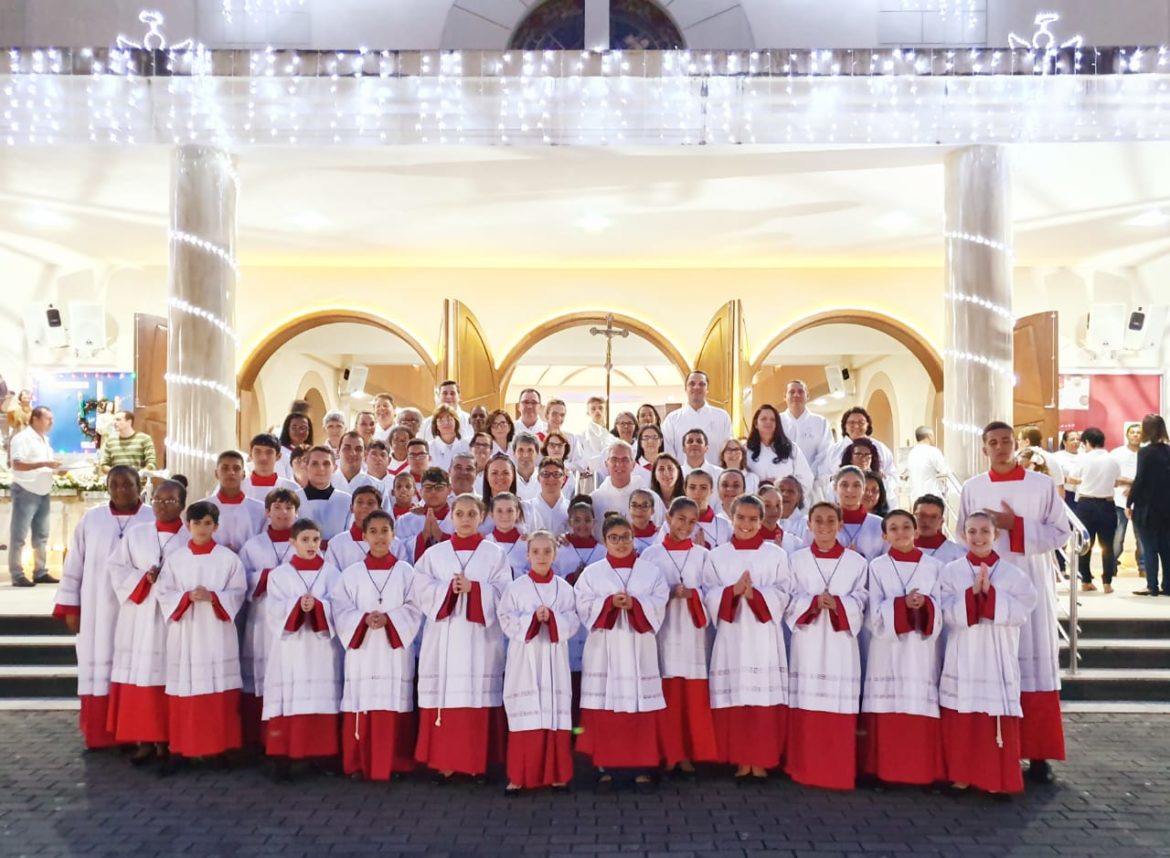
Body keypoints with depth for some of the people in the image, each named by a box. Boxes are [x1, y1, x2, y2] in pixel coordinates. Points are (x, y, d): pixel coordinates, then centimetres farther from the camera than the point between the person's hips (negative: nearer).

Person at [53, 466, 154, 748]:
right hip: (97, 610, 2)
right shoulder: (91, 520, 4)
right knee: (98, 669, 4)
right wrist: (69, 607, 4)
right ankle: (100, 734, 13)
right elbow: (73, 565, 7)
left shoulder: (154, 521, -3)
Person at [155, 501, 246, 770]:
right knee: (184, 691, 3)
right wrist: (187, 597, -14)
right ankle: (181, 747, 13)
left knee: (219, 691, 1)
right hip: (184, 632, 1)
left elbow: (238, 593, -1)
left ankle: (220, 746, 11)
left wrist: (213, 596, -17)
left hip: (217, 633, -1)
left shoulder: (228, 558, 1)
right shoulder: (175, 558, 5)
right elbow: (164, 593, 3)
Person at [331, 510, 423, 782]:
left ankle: (394, 766, 12)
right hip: (362, 650, 1)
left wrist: (388, 619, -17)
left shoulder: (406, 572, 3)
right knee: (361, 707, 2)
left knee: (395, 709, 1)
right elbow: (340, 609, -1)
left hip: (395, 651, -1)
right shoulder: (351, 573, 5)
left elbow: (414, 609, -2)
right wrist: (364, 619, -17)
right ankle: (358, 766, 15)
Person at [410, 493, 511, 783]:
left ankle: (478, 762, 11)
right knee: (444, 696, -1)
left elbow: (502, 594, -3)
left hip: (480, 636, -1)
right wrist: (448, 589, -16)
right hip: (443, 634, 1)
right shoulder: (434, 554, 9)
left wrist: (473, 589, -17)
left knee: (479, 698, 0)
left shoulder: (495, 554, 6)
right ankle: (444, 762, 9)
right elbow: (420, 591, -1)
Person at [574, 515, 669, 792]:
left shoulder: (651, 571, 8)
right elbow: (584, 608, -3)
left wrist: (634, 604, -17)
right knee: (603, 710, -1)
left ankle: (642, 768, 11)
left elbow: (659, 606, -1)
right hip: (604, 650, 0)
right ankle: (604, 768, 9)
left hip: (638, 649, 1)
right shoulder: (591, 573, 6)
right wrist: (609, 603, -17)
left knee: (641, 710, 1)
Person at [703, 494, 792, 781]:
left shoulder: (775, 554, 5)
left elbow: (783, 594, -1)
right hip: (731, 636, 1)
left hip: (764, 637, -1)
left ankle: (761, 761, 10)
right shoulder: (717, 555, 7)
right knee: (734, 699, 1)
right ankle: (741, 760, 13)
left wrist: (755, 594, -18)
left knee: (764, 700, -2)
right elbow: (709, 595, 1)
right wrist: (733, 591, -17)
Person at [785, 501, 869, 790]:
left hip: (841, 643, 0)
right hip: (807, 641, 0)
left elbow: (860, 601, 1)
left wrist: (837, 603, -18)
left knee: (839, 709, 1)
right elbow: (789, 601, 1)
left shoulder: (856, 561, 5)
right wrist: (813, 602, -18)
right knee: (806, 706, 2)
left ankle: (838, 774, 12)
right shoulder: (797, 559, 5)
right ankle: (806, 770, 13)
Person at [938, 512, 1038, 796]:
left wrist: (990, 593, -19)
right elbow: (948, 613, -8)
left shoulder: (1013, 574, 1)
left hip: (998, 660, 0)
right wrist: (972, 592, -21)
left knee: (997, 719, 1)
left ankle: (997, 778, 13)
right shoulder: (951, 571, 1)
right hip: (962, 660, 1)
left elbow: (1022, 612, -10)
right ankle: (961, 775, 17)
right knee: (961, 721, 4)